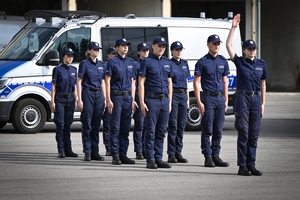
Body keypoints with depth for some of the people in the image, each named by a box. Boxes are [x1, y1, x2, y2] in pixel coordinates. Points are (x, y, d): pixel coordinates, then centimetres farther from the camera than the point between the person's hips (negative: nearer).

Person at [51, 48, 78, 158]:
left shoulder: (74, 69, 12)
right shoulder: (58, 69, -3)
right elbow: (54, 87, -3)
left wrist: (75, 100, 13)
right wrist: (53, 101, -8)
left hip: (70, 99, 5)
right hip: (60, 99, -5)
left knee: (68, 125, 7)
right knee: (60, 125, -4)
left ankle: (68, 150, 9)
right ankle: (61, 150, -2)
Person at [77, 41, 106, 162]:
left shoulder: (102, 65, 12)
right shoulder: (84, 64, -3)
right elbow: (79, 82, -4)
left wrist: (105, 98, 11)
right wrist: (80, 99, -11)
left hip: (99, 94, 5)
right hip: (87, 94, -5)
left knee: (96, 125, 7)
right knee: (87, 124, -3)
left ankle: (95, 152, 10)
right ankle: (87, 152, 0)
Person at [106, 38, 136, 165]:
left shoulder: (131, 62, 13)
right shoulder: (112, 62, -3)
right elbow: (107, 82, -6)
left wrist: (133, 99, 11)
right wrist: (109, 100, -12)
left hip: (128, 96, 5)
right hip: (116, 96, -5)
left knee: (126, 127, 7)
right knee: (115, 127, -4)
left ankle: (123, 155, 11)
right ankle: (115, 156, -2)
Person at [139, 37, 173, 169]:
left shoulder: (167, 63, 14)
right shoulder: (147, 62, -1)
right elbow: (141, 83, -5)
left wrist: (170, 102, 12)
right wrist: (142, 102, -11)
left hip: (164, 100, 5)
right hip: (151, 99, -5)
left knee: (162, 131, 6)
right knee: (150, 131, -3)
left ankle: (159, 158, 11)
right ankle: (150, 160, -1)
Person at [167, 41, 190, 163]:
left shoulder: (184, 64, 14)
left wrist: (187, 98, 15)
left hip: (183, 95, 6)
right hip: (173, 95, -6)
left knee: (181, 125, 5)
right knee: (173, 125, -6)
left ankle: (178, 153, 10)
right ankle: (171, 154, -3)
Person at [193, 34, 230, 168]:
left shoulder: (223, 61, 12)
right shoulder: (202, 62, -3)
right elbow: (196, 83, -5)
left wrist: (226, 100, 11)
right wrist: (199, 102, -11)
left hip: (220, 98, 5)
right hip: (208, 97, -5)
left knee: (218, 130, 6)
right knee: (207, 130, -3)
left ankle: (216, 156, 12)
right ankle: (207, 157, 1)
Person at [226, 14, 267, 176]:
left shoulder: (261, 64, 10)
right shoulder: (240, 62, 1)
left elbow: (263, 84, 13)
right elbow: (228, 45, -9)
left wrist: (263, 103, 10)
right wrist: (234, 27, -12)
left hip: (256, 98, 3)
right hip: (243, 97, -3)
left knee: (254, 134, 5)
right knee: (243, 133, -4)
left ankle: (251, 165, 10)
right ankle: (242, 166, -2)